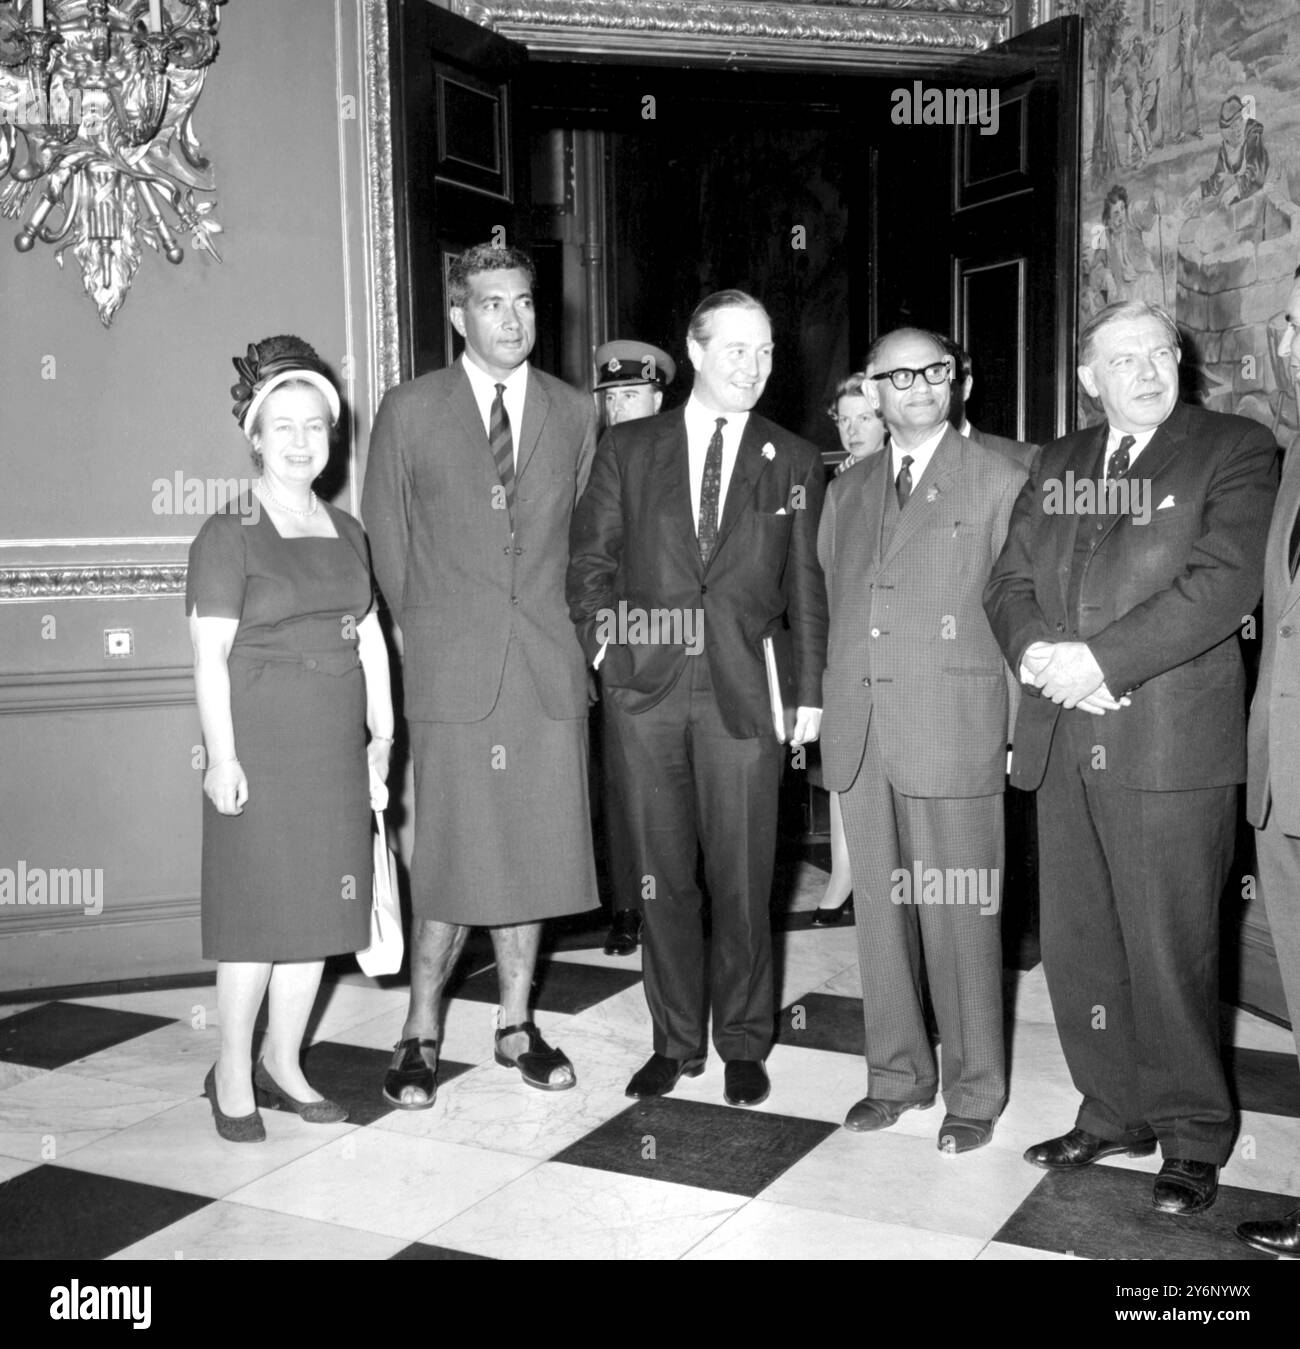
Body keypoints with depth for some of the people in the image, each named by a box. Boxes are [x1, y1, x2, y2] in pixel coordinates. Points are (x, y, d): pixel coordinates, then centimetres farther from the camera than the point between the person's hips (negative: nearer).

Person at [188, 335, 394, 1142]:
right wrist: (222, 755, -16)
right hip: (261, 748, -6)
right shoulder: (228, 536, -5)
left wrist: (382, 733, 8)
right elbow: (210, 653, -10)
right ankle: (233, 1073, 15)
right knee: (258, 906, 0)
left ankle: (283, 1061, 24)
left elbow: (370, 638, 13)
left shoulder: (346, 532, 12)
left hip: (336, 751, 6)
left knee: (320, 903, 9)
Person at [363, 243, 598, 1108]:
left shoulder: (576, 414, 9)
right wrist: (431, 637, 8)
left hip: (549, 670, 3)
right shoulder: (408, 413, 3)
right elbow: (388, 544, 8)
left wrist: (562, 630, 11)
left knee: (534, 851, 8)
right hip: (452, 674, -2)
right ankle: (421, 1038, 15)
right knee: (449, 860, -1)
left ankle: (516, 1026, 23)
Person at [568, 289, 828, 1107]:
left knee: (742, 878, 4)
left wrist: (810, 692, 2)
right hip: (645, 689, 1)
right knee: (664, 877, 8)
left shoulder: (794, 463, 8)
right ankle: (676, 1039, 22)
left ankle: (743, 1041, 21)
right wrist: (603, 641, -3)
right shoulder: (627, 450, 8)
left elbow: (807, 586, 7)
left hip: (744, 693, -1)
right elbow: (591, 560, 10)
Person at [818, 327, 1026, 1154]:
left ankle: (976, 1093, 15)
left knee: (960, 918, 0)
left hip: (955, 735, -5)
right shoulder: (848, 492, 17)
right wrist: (827, 710, 11)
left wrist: (1019, 731, -5)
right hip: (860, 737, 5)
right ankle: (898, 1075, 25)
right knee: (880, 913, 11)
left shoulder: (999, 481, 1)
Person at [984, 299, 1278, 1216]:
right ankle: (1114, 1114, 27)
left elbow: (1225, 580, -12)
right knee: (1077, 949, 10)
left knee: (1171, 952, 1)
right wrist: (1035, 651, -9)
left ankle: (1193, 1137, 18)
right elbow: (1009, 580, 12)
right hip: (1065, 747, 5)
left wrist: (1102, 659, -17)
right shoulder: (1057, 464, 18)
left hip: (1173, 745, -5)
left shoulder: (1235, 450, 2)